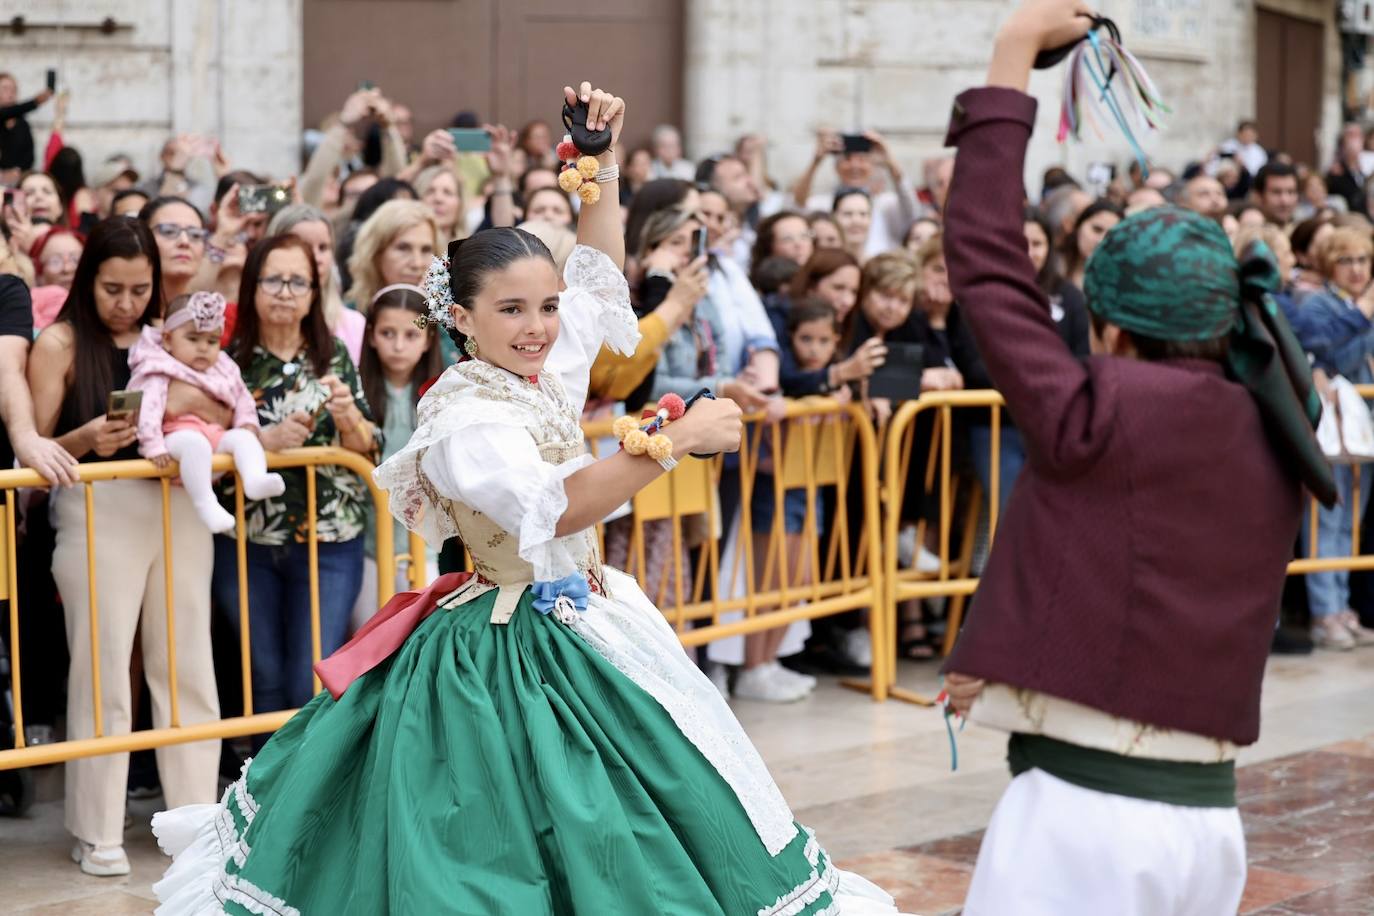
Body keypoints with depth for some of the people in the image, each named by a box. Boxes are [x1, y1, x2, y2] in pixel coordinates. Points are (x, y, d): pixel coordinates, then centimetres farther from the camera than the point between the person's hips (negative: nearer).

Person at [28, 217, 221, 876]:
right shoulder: (60, 344, 1)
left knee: (186, 667, 6)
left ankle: (195, 816, 14)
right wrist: (85, 440, -21)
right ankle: (97, 832, 8)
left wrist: (189, 415, -7)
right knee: (103, 671, 0)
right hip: (99, 511, -4)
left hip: (179, 506, 4)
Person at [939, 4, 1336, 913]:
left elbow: (985, 260, -7)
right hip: (1207, 816, 7)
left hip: (1081, 809, -7)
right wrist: (1021, 659, 28)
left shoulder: (1102, 412, -12)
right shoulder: (1273, 446, 8)